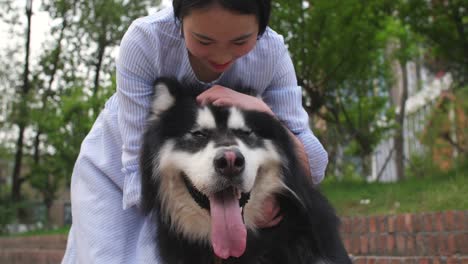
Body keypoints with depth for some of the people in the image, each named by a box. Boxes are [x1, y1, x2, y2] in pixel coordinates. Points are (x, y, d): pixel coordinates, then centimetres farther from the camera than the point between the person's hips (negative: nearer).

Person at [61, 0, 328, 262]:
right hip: (116, 170, -1)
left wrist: (261, 112, -39)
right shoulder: (145, 39, -30)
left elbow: (314, 169, -23)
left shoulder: (272, 52, -24)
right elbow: (139, 165, -28)